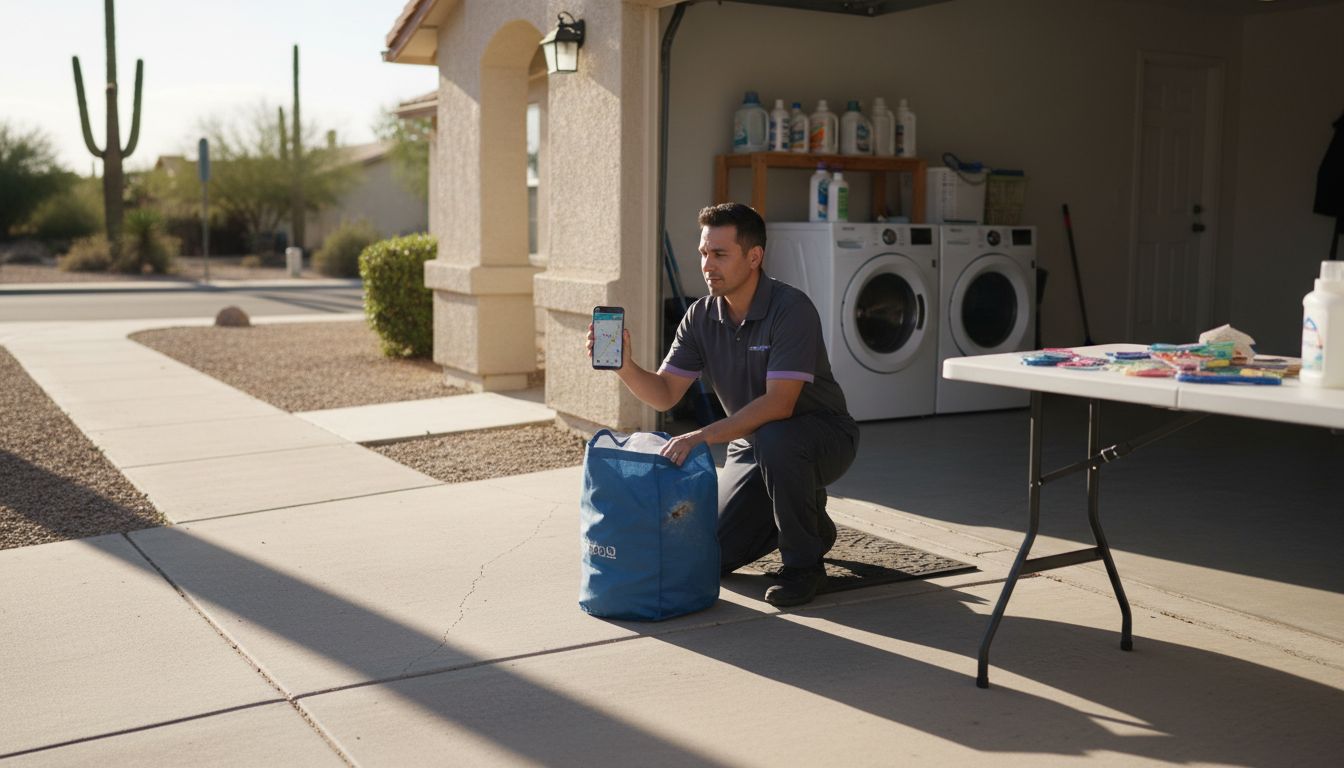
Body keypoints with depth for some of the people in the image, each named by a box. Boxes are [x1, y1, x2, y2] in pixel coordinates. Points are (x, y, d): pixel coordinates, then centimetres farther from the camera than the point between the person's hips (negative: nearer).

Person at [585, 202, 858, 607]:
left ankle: (804, 562, -16)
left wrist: (703, 436, -40)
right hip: (752, 446, 6)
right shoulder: (701, 317, -5)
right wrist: (624, 366, -26)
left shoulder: (791, 308, -25)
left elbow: (779, 404, -34)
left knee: (773, 438, -40)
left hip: (822, 436, -6)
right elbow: (664, 394, -7)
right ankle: (809, 520, 22)